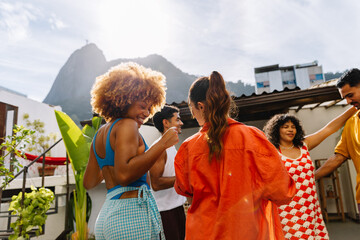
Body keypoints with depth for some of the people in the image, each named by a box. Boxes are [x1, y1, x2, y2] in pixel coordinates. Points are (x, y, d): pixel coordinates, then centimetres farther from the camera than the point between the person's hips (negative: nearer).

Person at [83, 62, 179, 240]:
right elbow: (124, 174, -23)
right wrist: (162, 144, -20)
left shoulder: (100, 134, 16)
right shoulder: (127, 125, -9)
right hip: (132, 212, -9)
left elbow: (88, 183, 20)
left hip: (105, 215, 9)